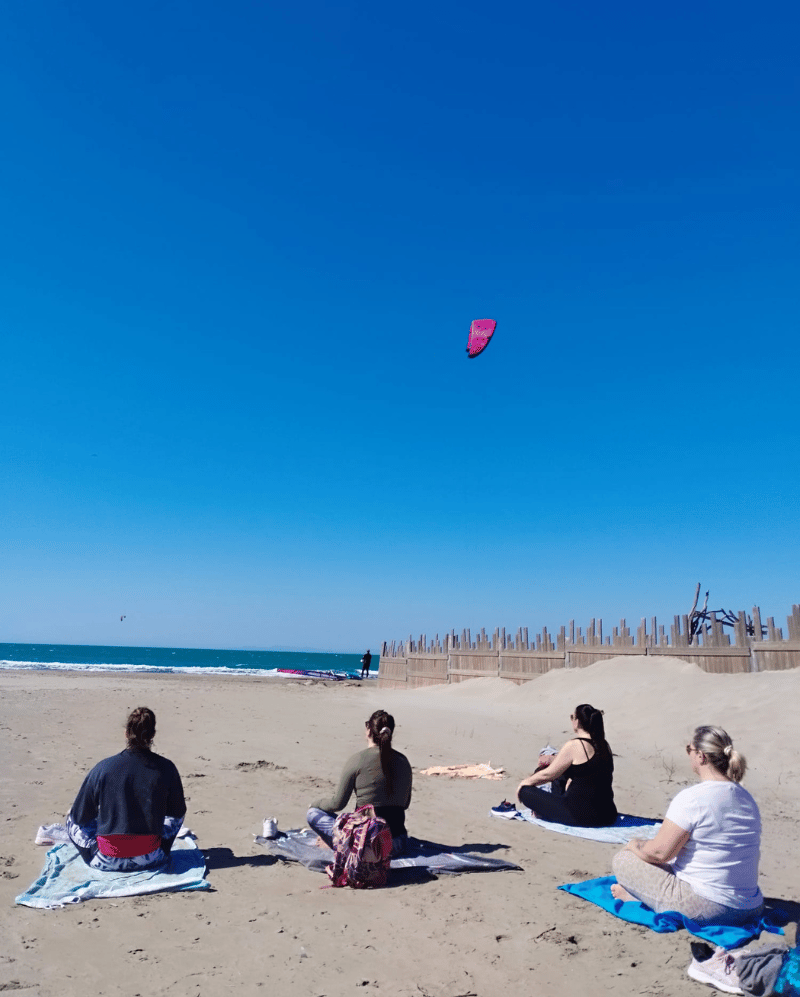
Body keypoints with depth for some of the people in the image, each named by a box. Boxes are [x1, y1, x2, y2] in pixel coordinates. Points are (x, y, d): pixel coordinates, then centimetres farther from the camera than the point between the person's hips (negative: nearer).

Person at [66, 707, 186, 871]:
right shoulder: (166, 768, -10)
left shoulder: (102, 768, -11)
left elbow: (80, 817, 0)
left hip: (107, 862, 0)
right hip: (151, 860, 1)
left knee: (73, 821, 29)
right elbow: (178, 813, 5)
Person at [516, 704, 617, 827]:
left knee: (526, 790, 0)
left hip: (581, 816, -8)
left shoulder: (573, 746, -14)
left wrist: (526, 782, 12)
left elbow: (548, 775, -4)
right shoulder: (604, 745, 6)